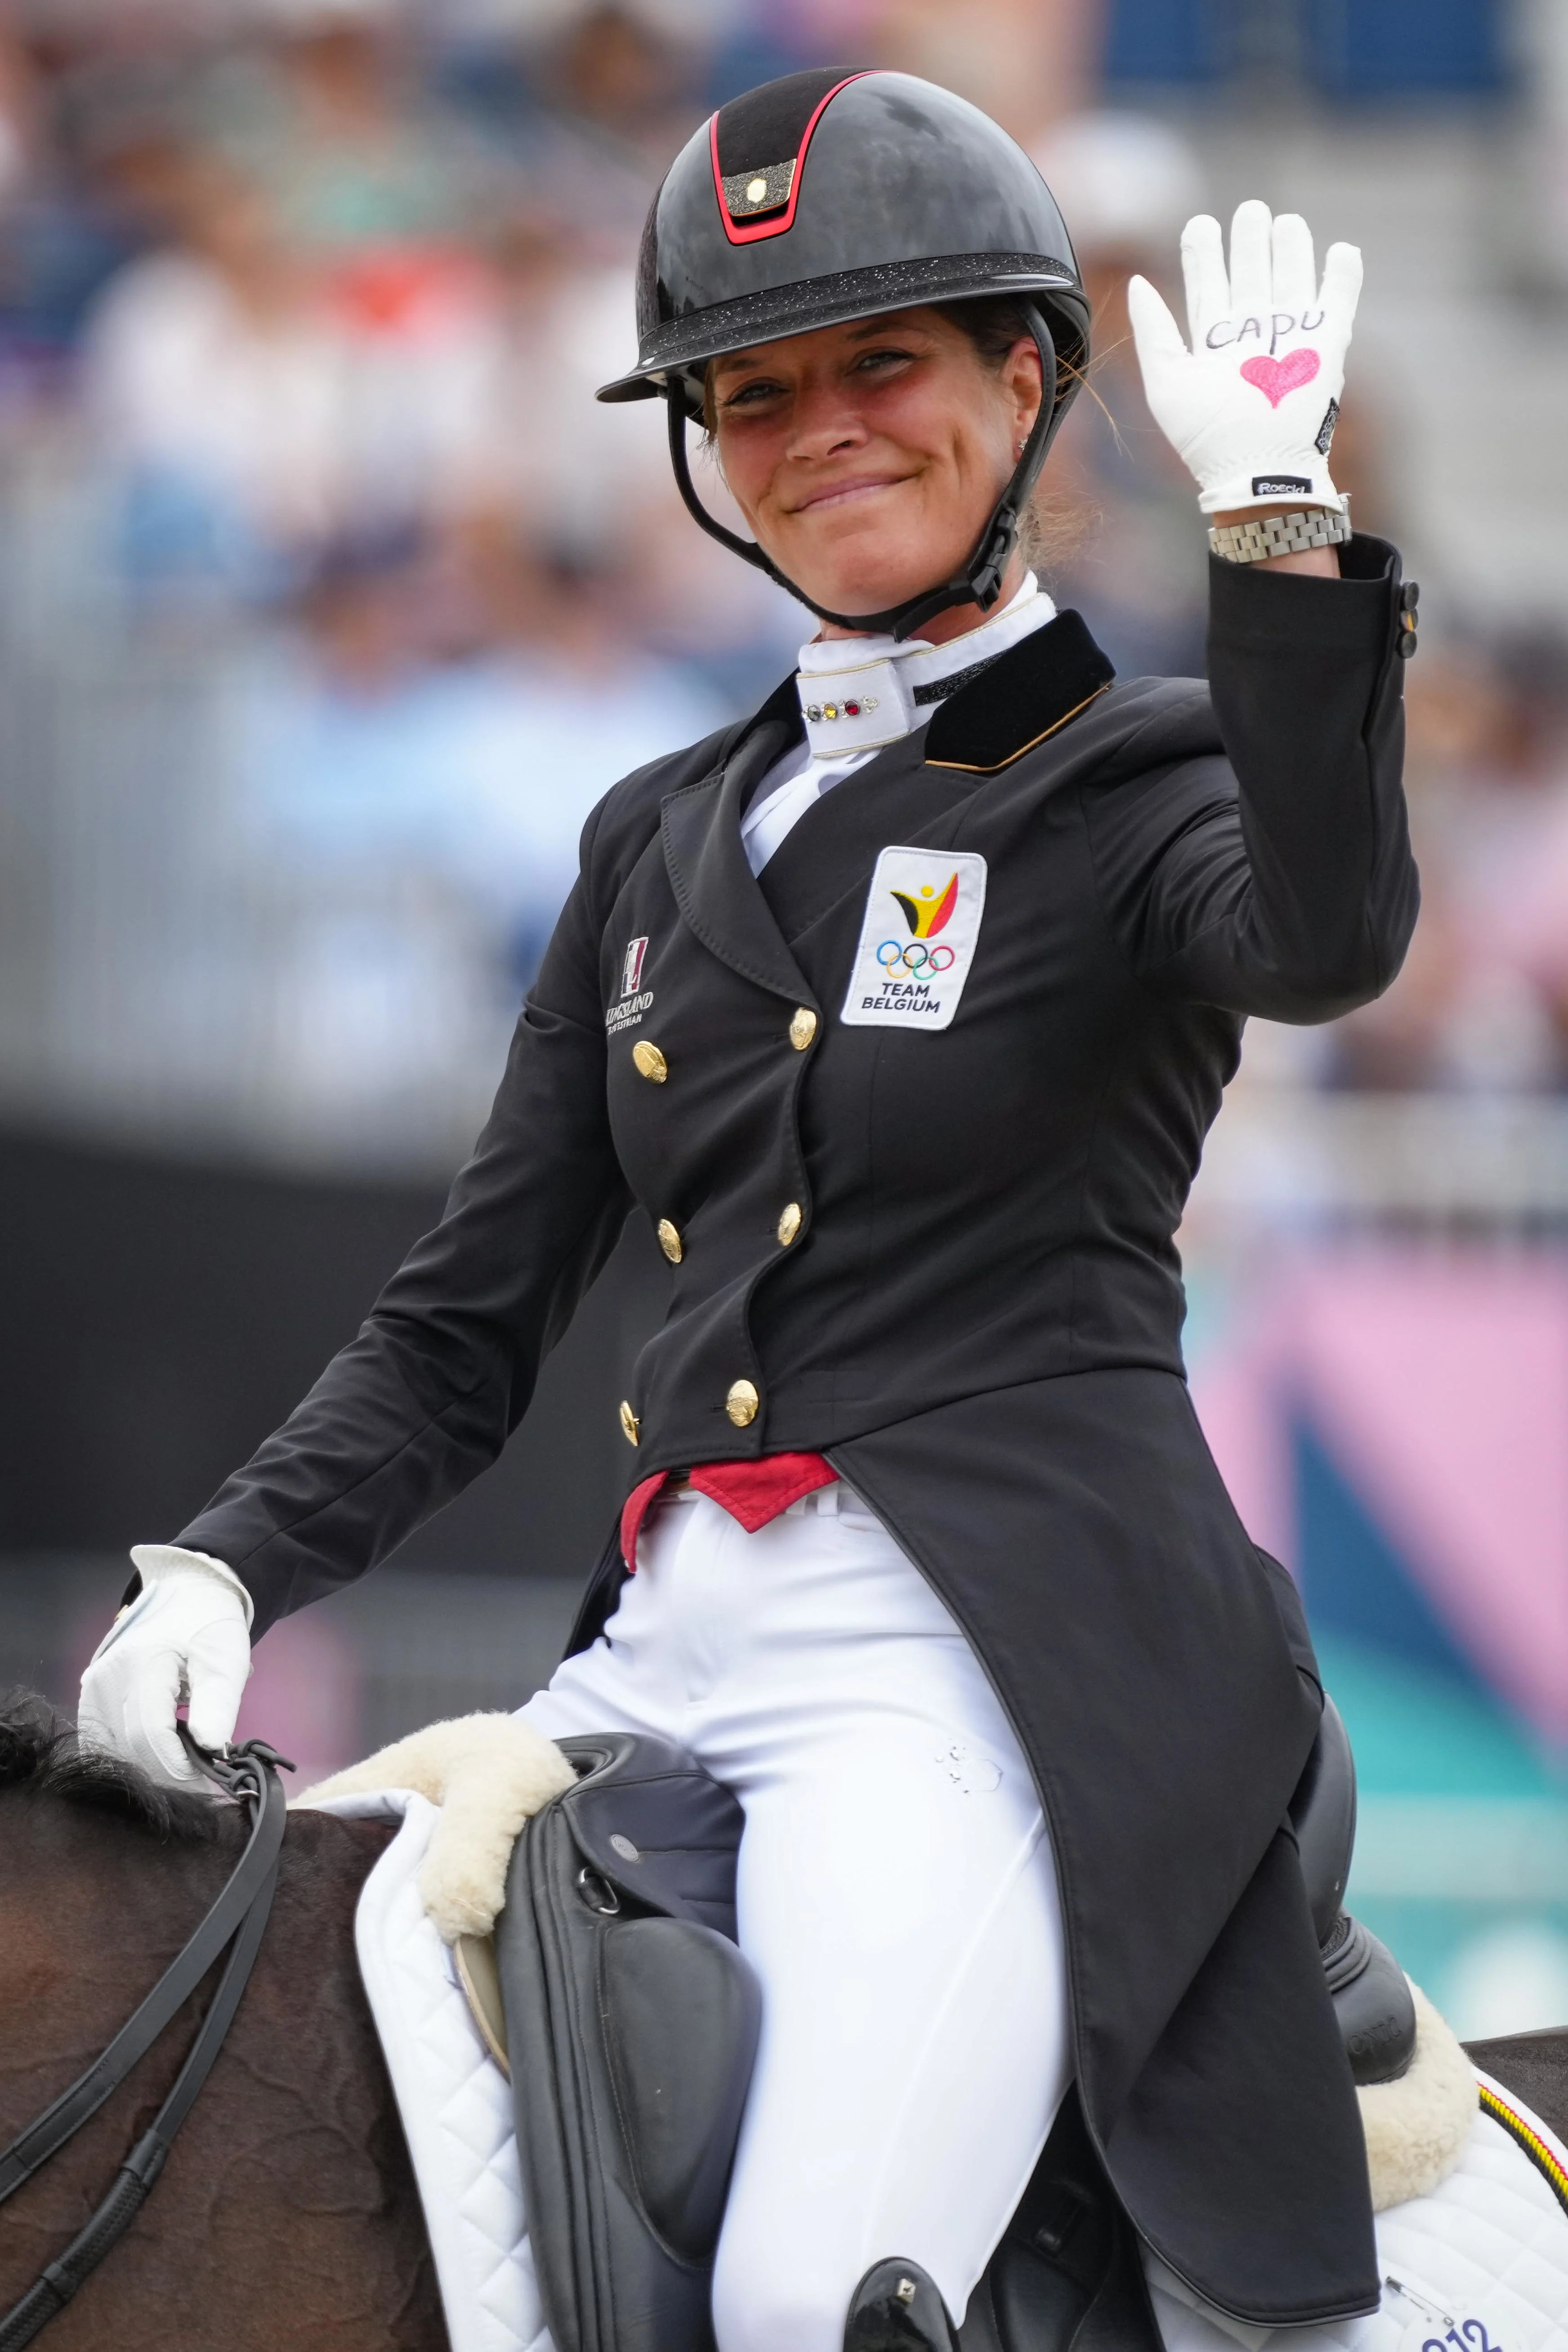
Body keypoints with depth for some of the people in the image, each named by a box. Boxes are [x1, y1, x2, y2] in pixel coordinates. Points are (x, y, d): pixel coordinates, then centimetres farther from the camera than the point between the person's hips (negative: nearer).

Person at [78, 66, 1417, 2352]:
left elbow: (1325, 942, -22)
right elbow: (466, 1327, 18)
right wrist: (226, 1565, 2)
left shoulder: (1143, 781, 4)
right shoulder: (666, 838, 20)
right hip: (671, 1634, 6)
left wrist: (1272, 504, -28)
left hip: (985, 1644, -6)